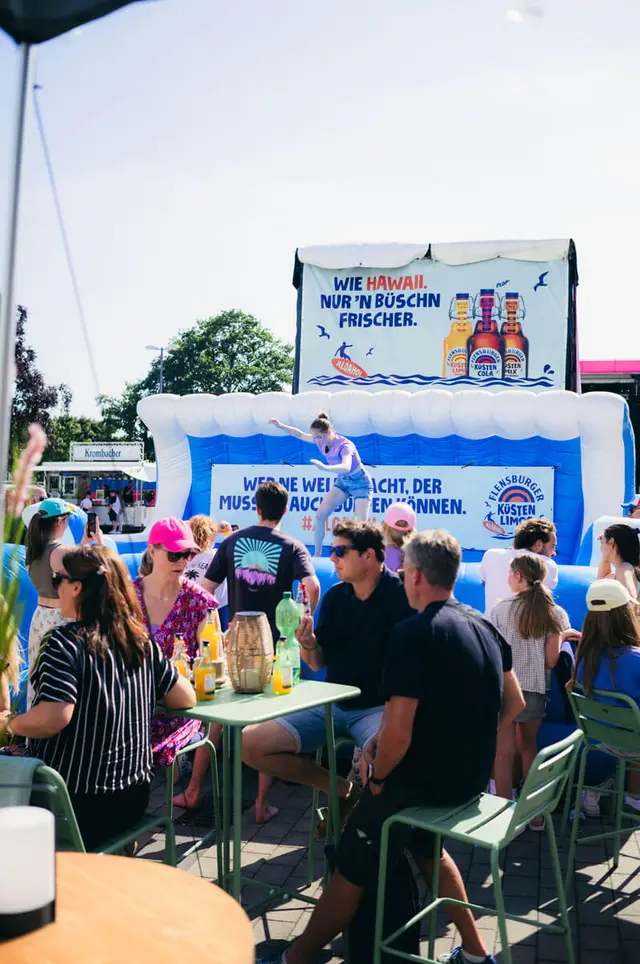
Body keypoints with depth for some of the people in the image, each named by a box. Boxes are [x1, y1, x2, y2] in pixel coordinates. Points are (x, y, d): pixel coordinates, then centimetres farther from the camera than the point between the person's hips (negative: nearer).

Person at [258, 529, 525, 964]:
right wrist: (466, 748, 14)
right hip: (471, 778, 8)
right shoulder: (486, 626, 2)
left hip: (425, 781, -8)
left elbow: (398, 733, -27)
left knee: (352, 870, 9)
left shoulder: (413, 632, -22)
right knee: (426, 844, 33)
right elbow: (514, 704, 12)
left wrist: (378, 775, -8)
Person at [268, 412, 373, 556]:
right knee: (319, 515, -2)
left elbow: (346, 467, -54)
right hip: (342, 480, 7)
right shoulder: (321, 440, -12)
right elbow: (300, 434, 5)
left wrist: (325, 468, -70)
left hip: (360, 482, -7)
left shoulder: (344, 445, -34)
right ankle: (317, 555, 10)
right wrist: (281, 426, -7)